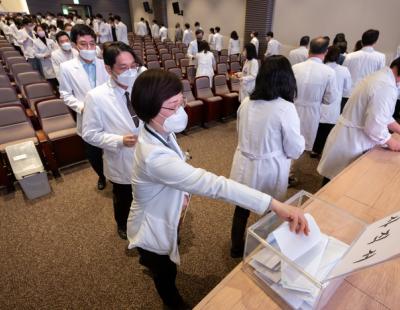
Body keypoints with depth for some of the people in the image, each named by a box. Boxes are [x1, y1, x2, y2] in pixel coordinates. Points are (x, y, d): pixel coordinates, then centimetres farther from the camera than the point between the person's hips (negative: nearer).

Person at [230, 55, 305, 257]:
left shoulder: (246, 103, -5)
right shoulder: (285, 108, -20)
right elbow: (295, 150, -13)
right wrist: (300, 139, 7)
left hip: (244, 167, 5)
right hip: (268, 171, -4)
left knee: (242, 208, 22)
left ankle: (236, 248, 44)